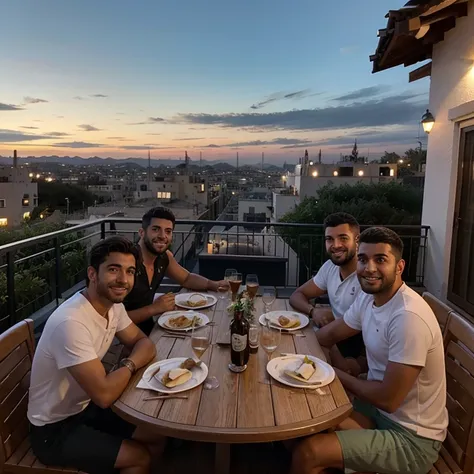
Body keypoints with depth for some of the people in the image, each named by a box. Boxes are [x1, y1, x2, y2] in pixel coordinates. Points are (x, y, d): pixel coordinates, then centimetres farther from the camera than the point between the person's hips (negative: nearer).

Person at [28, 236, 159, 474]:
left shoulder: (113, 305, -7)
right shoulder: (71, 322, -34)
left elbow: (144, 344, 2)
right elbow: (104, 394, -33)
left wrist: (127, 364, -19)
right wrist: (130, 366, -14)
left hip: (86, 407, 7)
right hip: (54, 429, -7)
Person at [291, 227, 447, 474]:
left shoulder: (408, 317, -29)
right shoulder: (368, 297, -2)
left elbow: (388, 399, -25)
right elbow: (329, 335, 11)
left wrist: (338, 375, -10)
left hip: (411, 437, -8)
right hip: (378, 408, 8)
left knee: (308, 453, -18)